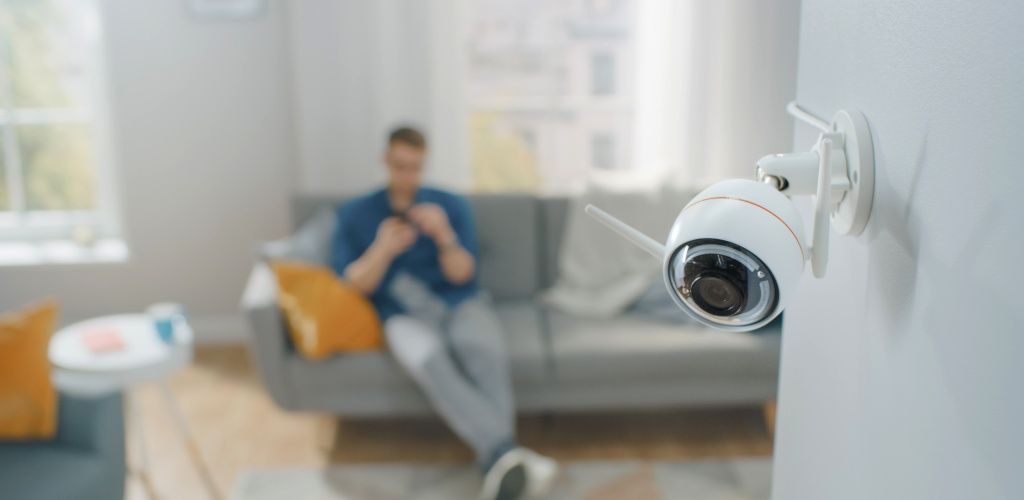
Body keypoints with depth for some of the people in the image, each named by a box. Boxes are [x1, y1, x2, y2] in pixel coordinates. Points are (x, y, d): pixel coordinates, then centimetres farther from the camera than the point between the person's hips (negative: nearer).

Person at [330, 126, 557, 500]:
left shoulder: (452, 205, 13)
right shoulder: (355, 215, 12)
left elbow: (463, 274, 3)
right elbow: (351, 284, 3)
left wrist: (445, 237, -18)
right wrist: (382, 250, -17)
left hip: (462, 304, 1)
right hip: (404, 314, -1)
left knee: (484, 350, -35)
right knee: (431, 362, -37)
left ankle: (497, 466, -49)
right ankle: (505, 454, -53)